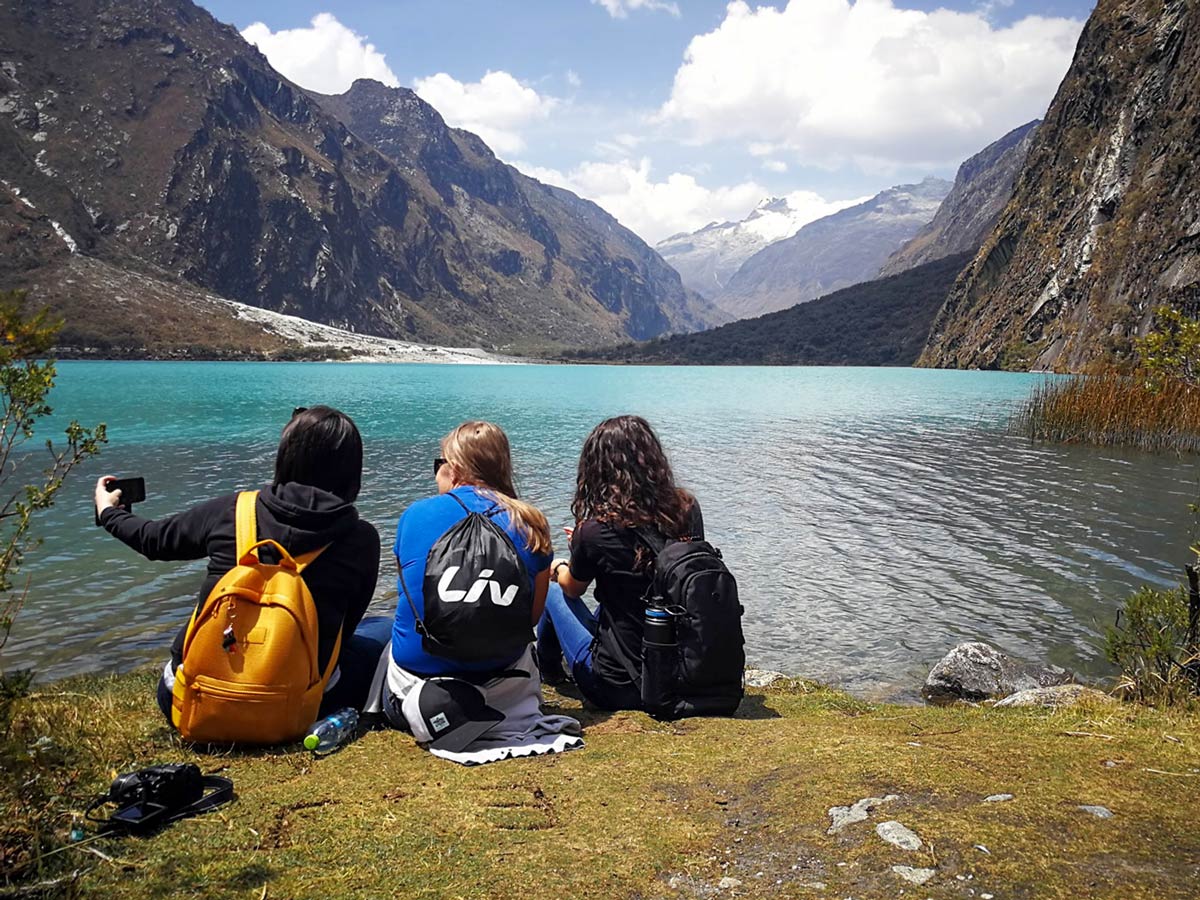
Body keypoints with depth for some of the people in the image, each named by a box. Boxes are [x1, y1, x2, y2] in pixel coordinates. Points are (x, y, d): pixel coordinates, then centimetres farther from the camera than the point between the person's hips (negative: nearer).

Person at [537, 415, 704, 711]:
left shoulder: (594, 531, -20)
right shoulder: (688, 510, -8)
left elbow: (573, 588, 3)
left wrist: (558, 568, 26)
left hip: (619, 689, -5)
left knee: (552, 588, 17)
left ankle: (546, 670, 44)